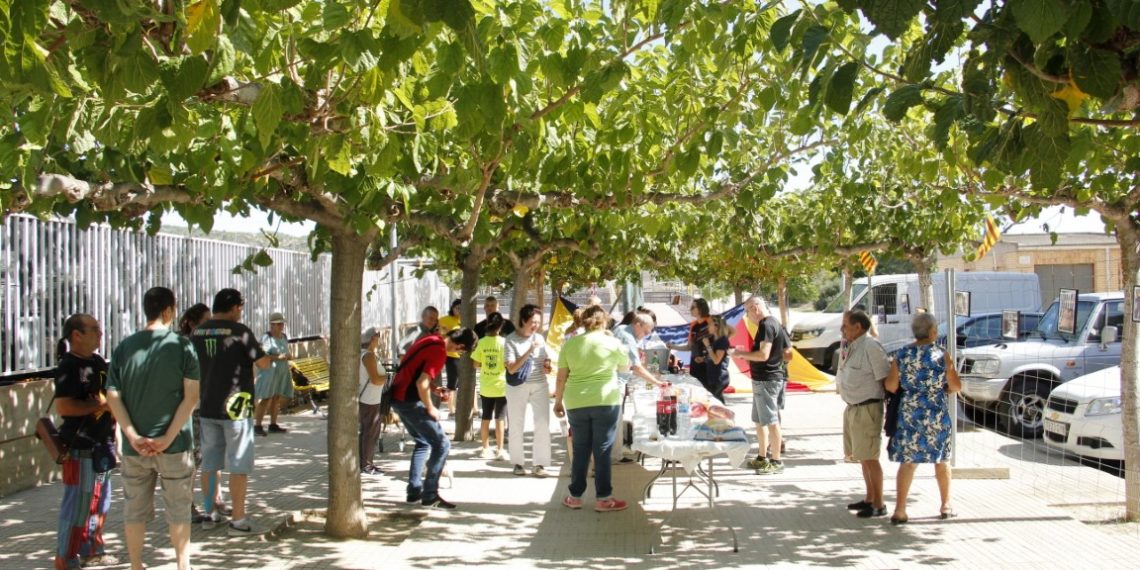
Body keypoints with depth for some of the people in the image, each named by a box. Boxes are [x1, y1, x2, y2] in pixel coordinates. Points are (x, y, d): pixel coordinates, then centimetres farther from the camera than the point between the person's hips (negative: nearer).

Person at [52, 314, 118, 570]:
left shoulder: (98, 362, 12)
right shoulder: (69, 366, -15)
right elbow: (63, 407, -25)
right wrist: (101, 405, -20)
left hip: (102, 445, 9)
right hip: (81, 447, -9)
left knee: (100, 502, 18)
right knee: (77, 505, -3)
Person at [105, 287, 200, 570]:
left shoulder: (124, 347, 1)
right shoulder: (181, 345, -7)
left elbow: (113, 396, -3)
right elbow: (191, 397, -13)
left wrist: (133, 436, -7)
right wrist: (168, 437, -13)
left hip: (135, 446, 3)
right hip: (174, 445, -3)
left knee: (135, 510, 14)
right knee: (178, 510, 10)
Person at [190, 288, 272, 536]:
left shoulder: (197, 333, 5)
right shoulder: (239, 331, -13)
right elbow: (263, 363, -10)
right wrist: (271, 354, 10)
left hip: (207, 407, 6)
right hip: (235, 407, -6)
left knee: (209, 462, 15)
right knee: (238, 465, 0)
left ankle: (210, 514, 25)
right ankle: (238, 521, 0)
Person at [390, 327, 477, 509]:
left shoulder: (431, 340, 10)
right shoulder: (439, 352, -18)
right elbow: (421, 383, -25)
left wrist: (432, 388, 13)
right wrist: (430, 408, -11)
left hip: (398, 396, 10)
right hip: (409, 400, -10)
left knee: (423, 443, 21)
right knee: (441, 444, -3)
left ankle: (414, 490, 21)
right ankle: (430, 495, -2)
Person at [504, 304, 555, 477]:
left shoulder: (540, 338, 5)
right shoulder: (511, 340, -8)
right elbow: (511, 368, -16)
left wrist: (547, 367, -6)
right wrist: (530, 350, -22)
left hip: (540, 385, 3)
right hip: (518, 386, -3)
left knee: (543, 424, -4)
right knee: (516, 425, 4)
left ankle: (539, 464, 2)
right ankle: (518, 463, 17)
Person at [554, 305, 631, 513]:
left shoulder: (570, 343, 3)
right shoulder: (612, 342, -2)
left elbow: (561, 377, 4)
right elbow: (625, 367, 15)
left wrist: (558, 401, 14)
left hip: (576, 403, 3)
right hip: (606, 402, -2)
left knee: (580, 450, 12)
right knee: (603, 450, 3)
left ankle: (575, 496, 17)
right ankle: (603, 498, 5)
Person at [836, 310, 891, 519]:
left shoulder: (871, 347, -17)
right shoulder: (851, 348, 11)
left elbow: (886, 379, -18)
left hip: (867, 409, -10)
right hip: (852, 408, 10)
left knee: (869, 458, -4)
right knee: (862, 456, 18)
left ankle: (879, 505, 4)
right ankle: (869, 498, 30)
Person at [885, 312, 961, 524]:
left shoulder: (902, 354, -3)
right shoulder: (942, 355, -7)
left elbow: (891, 386, -4)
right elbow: (955, 386, -2)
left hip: (909, 413, 1)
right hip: (937, 414, -1)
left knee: (907, 462, 4)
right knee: (941, 460, 17)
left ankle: (899, 510, -4)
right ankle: (946, 505, 29)